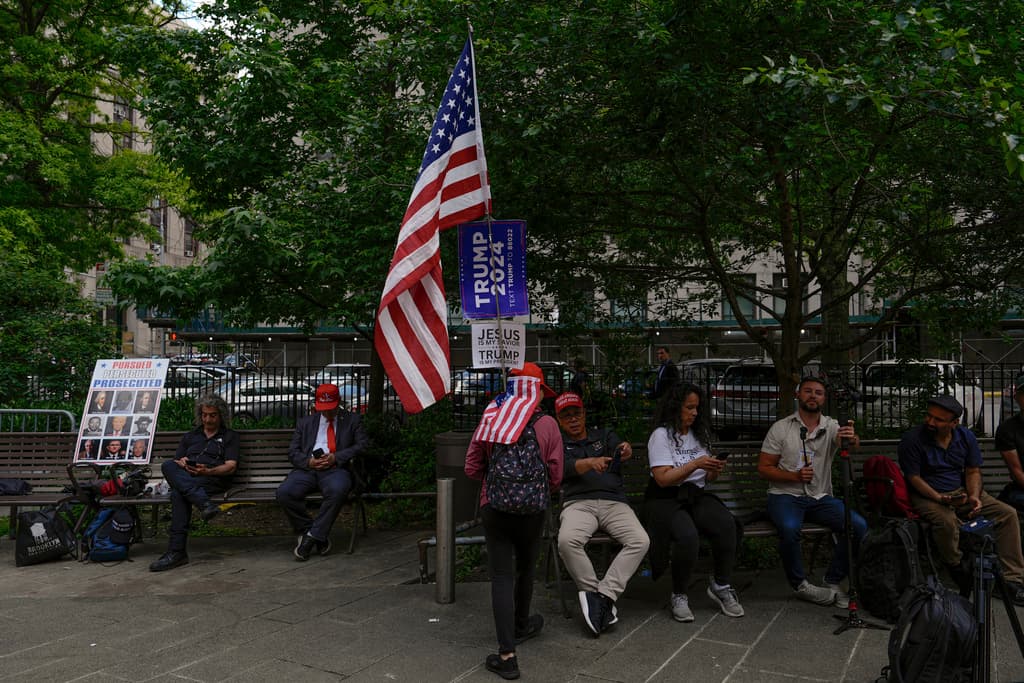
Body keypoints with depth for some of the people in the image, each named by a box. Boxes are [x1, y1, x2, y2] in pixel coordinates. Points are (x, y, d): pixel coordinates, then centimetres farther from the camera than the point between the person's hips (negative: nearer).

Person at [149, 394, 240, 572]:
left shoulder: (229, 436, 17)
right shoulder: (190, 436, 32)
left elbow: (231, 467, 3)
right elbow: (175, 461, 23)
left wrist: (207, 471, -16)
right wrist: (181, 462, -3)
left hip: (213, 479, -4)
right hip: (184, 479, 4)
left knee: (178, 493, -34)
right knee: (168, 465, -33)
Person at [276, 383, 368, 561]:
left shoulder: (352, 420, 17)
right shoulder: (305, 422, 24)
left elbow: (362, 445, 4)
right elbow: (293, 452, 16)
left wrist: (336, 457, -9)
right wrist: (308, 461, -6)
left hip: (336, 469, -3)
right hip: (307, 469, 3)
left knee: (337, 490, -38)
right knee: (284, 492, -27)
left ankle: (312, 535, -21)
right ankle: (313, 532, -10)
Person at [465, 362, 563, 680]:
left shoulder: (490, 418, -4)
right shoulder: (546, 424, -8)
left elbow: (472, 469, -1)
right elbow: (555, 477, -7)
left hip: (494, 506, 0)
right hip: (531, 509, 0)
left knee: (501, 575, 3)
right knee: (525, 568, 22)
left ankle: (507, 654, -2)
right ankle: (521, 625, 44)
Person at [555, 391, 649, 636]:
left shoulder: (604, 436, 23)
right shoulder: (558, 443, 18)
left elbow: (619, 448, 0)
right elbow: (564, 468, -4)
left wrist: (626, 450, -27)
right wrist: (590, 462, -25)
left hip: (614, 502, 2)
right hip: (578, 503, -2)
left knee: (640, 541, -26)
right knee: (567, 541, -34)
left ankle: (604, 595, -24)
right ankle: (592, 592, -18)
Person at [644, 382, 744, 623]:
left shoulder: (700, 434, 17)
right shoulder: (661, 435, -4)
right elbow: (663, 479, -13)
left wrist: (714, 471, -4)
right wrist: (695, 464, -21)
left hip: (697, 496, 6)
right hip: (666, 499, -5)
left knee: (727, 524, -26)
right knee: (687, 536, -35)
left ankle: (721, 586, -8)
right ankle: (679, 596, -13)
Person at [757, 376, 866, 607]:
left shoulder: (832, 427, 4)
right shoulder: (780, 428, 0)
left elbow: (854, 446, -20)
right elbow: (763, 468, -1)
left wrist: (852, 439, -46)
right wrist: (795, 476, -17)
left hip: (820, 497, 3)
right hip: (785, 495, -3)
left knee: (859, 525, -19)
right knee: (789, 528, -33)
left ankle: (833, 581, -2)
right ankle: (799, 584, -9)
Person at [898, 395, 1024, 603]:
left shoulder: (965, 436, 3)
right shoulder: (912, 439, -14)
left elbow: (973, 471, 8)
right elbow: (914, 477, -14)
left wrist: (974, 496, -11)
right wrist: (940, 498, -25)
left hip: (960, 491, 6)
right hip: (927, 495, -6)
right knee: (947, 522, -36)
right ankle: (959, 570, -7)